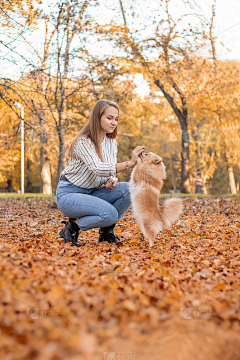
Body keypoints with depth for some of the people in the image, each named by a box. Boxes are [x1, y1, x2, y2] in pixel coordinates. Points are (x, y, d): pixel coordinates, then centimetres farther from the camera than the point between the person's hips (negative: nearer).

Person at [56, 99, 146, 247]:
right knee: (109, 214, -29)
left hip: (91, 193, 7)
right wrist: (129, 163, -45)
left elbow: (111, 170, 7)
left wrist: (111, 182, -18)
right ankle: (72, 227, -5)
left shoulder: (111, 142, 4)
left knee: (128, 189, -16)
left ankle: (107, 230, 0)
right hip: (69, 194, -7)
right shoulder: (83, 142, -21)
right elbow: (98, 168, -35)